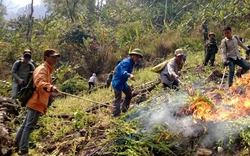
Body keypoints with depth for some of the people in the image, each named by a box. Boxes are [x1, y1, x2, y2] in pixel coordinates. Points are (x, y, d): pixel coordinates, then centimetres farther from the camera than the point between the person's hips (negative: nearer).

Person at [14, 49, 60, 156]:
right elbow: (39, 82, -33)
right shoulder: (43, 69, -14)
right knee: (29, 126, -9)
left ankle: (16, 144, 30)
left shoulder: (47, 69, 19)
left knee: (26, 124, 18)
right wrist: (50, 87, -49)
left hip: (37, 102, 10)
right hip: (37, 102, -10)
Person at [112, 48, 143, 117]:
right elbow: (123, 72, -42)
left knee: (129, 94, 18)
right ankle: (116, 115, -3)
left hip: (123, 82, 10)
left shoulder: (131, 62, 6)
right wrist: (129, 75, -59)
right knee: (118, 99, -8)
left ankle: (124, 109, 31)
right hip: (117, 82, -10)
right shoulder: (126, 62, -25)